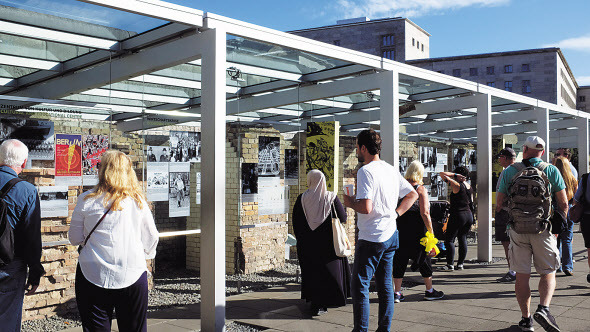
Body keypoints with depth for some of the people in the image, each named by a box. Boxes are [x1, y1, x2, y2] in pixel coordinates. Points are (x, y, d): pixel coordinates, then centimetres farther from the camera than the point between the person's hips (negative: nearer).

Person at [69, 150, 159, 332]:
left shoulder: (87, 200, -3)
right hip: (133, 274, 1)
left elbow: (75, 238, 7)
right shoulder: (138, 201, 0)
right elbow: (151, 239, 9)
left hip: (93, 275, -1)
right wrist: (146, 255, 29)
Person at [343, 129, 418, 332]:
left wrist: (350, 202, -5)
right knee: (385, 285, 13)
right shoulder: (392, 170, 11)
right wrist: (395, 213, 13)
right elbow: (413, 195, 18)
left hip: (371, 238, -8)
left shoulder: (365, 171, -15)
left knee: (359, 285, 0)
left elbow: (366, 207, -24)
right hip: (391, 235, 8)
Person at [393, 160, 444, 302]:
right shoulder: (421, 189, -7)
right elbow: (424, 213, -13)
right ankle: (429, 291, 22)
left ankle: (397, 293, 9)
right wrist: (431, 231, -7)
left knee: (399, 260, 8)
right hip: (417, 230, -3)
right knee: (424, 259, 11)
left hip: (400, 228, 3)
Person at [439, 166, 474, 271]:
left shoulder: (456, 185, -13)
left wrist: (454, 174, -8)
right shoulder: (469, 187, 9)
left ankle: (450, 264, -3)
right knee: (462, 238, 13)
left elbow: (442, 174, -13)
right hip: (469, 215, 7)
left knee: (449, 239, 0)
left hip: (458, 215, -7)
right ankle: (460, 263, 14)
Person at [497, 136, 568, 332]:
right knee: (548, 273, 11)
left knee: (522, 276, 7)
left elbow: (499, 201, -1)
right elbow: (563, 203, 0)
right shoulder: (551, 171, 1)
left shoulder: (509, 171, 2)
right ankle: (543, 309, -11)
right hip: (543, 229, -1)